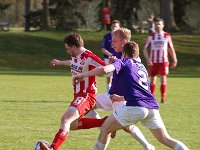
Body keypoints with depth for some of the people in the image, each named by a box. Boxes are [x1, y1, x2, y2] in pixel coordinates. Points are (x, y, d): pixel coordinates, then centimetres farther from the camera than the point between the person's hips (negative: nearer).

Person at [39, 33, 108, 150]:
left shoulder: (88, 57, -20)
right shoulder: (75, 56, 8)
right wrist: (60, 63, 49)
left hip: (87, 95, -10)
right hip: (78, 95, 10)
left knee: (66, 118, -26)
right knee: (72, 124, 15)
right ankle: (105, 123, 16)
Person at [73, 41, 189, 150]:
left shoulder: (123, 62, 12)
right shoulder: (142, 67, 32)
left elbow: (104, 70, -7)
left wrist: (82, 75, 5)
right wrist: (120, 98, 55)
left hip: (135, 107, -6)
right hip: (152, 107, 6)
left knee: (105, 129, 12)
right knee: (166, 140, 12)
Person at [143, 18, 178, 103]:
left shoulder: (167, 36, 4)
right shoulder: (151, 36, 3)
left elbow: (171, 48, 12)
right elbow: (145, 49, 4)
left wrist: (174, 60, 7)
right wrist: (147, 59, -10)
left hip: (163, 61, -1)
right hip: (153, 62, 1)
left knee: (163, 79, -7)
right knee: (152, 80, 4)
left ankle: (163, 98, -2)